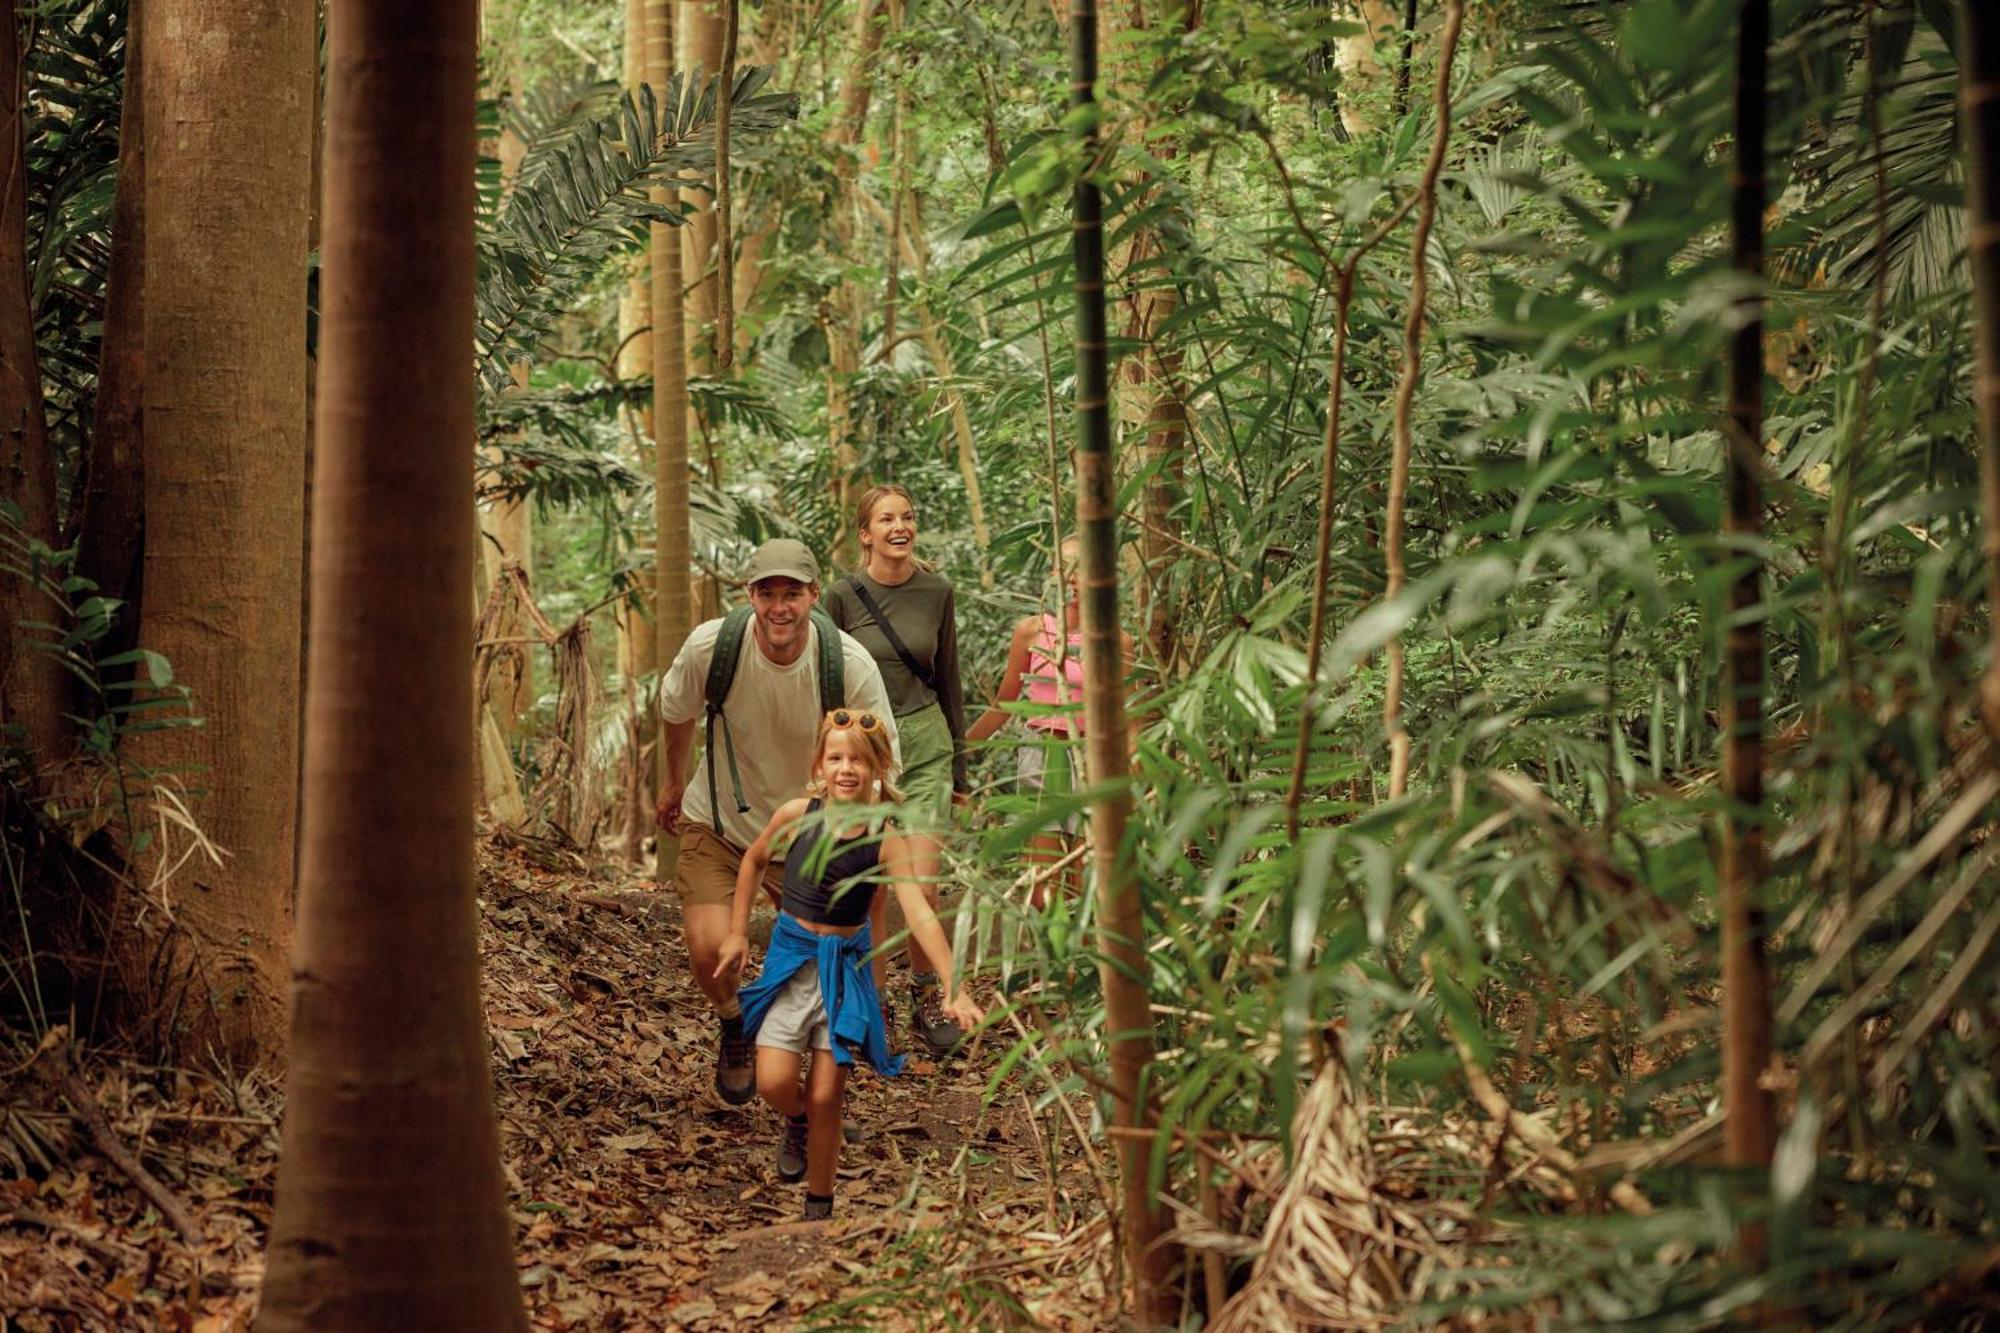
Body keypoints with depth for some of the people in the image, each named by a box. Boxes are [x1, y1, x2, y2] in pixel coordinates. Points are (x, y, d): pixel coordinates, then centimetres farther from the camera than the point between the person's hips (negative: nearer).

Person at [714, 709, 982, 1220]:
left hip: (846, 966, -1)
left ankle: (819, 1210, 15)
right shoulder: (797, 815, -10)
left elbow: (920, 915, -23)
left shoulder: (886, 840, -14)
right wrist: (737, 933, 10)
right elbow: (754, 861, 11)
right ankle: (797, 1122, 26)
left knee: (825, 1097, -1)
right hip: (791, 958, 1)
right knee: (774, 1083, -11)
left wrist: (953, 988, -33)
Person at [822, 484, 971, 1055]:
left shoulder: (937, 591, 2)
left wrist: (959, 766, 12)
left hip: (925, 744, 1)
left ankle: (927, 999, 11)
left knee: (921, 887, -8)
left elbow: (948, 680, 10)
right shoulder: (842, 596, -5)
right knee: (870, 893, 2)